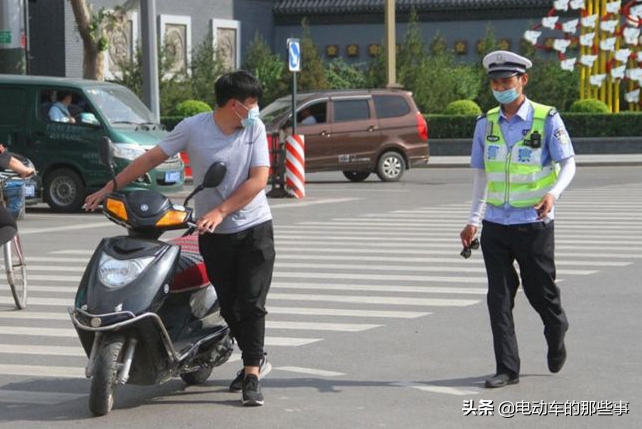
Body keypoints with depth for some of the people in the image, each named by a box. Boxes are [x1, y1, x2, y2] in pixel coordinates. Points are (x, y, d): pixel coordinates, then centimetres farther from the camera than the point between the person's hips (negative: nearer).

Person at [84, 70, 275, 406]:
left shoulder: (255, 128, -4)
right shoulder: (193, 128, -7)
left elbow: (258, 179, -10)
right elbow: (151, 158, -2)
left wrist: (220, 211, -20)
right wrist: (109, 188, -2)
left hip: (254, 228, -1)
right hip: (214, 234, 1)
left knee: (251, 303, -6)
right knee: (228, 304, 8)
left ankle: (252, 374, -3)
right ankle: (255, 360, 27)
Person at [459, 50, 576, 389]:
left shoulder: (547, 119, -5)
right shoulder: (486, 123, 7)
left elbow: (568, 164, -4)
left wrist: (553, 194, -23)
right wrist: (473, 220, 12)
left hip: (534, 223, -3)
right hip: (495, 224, 3)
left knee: (540, 291, 7)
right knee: (499, 297, 0)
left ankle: (556, 333, 39)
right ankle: (507, 368, 5)